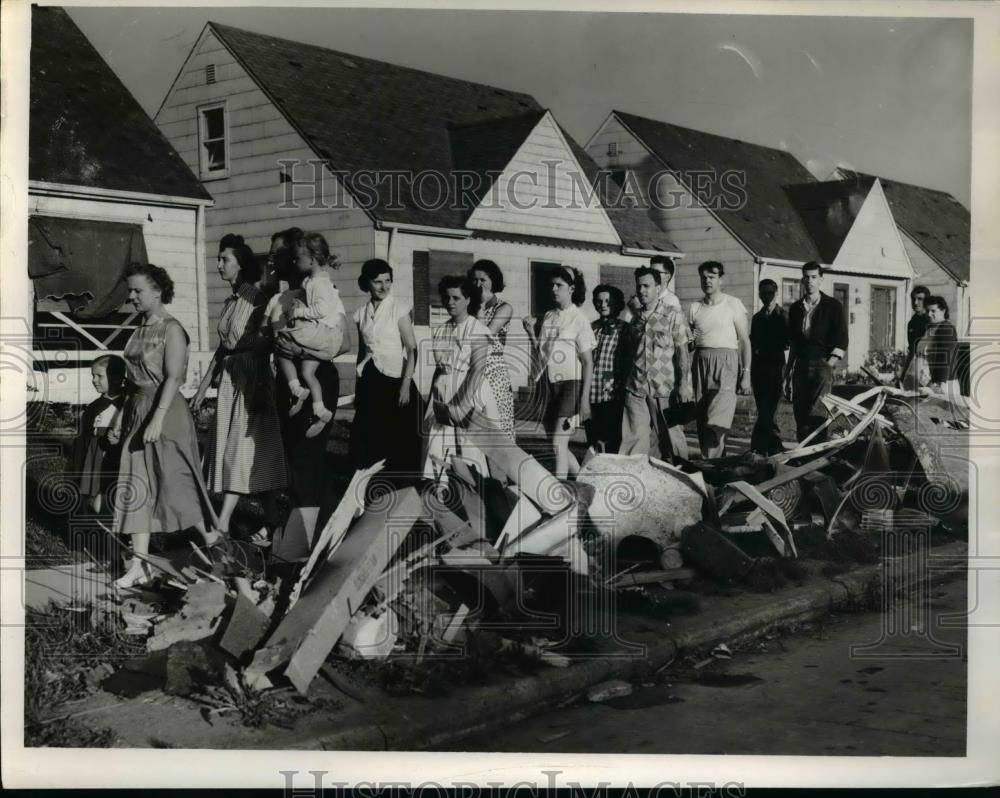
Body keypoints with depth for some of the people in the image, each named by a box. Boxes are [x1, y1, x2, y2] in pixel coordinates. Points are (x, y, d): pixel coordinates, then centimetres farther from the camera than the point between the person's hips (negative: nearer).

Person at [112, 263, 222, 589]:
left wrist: (158, 419, -24)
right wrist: (123, 417, 15)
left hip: (166, 411, -8)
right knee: (137, 488, 4)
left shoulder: (171, 329, -11)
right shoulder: (140, 329, 12)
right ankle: (140, 565, 8)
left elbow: (173, 377, -18)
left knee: (174, 483, 0)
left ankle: (211, 534, 22)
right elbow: (132, 378, 16)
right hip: (137, 411, 8)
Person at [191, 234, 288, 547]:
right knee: (229, 450, 6)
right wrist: (202, 387, 19)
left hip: (252, 380, -7)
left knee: (246, 449, -7)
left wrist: (259, 389, -17)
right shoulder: (229, 303, 14)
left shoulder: (258, 299, -9)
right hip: (229, 380, 7)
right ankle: (222, 524, 8)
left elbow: (264, 346, -13)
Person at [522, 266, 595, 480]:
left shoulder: (579, 319, -6)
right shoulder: (548, 317, 11)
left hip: (569, 384, -7)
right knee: (558, 445, 13)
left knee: (558, 444, -13)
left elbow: (588, 362, -7)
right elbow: (539, 353, 14)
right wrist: (531, 332, -1)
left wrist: (585, 398, -12)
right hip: (548, 384, 7)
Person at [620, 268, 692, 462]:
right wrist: (625, 380, 14)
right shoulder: (634, 317, 13)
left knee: (670, 437, 3)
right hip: (635, 387, 4)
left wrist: (683, 384, -11)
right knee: (633, 437, 1)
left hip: (664, 387, -4)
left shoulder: (672, 315, 0)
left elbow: (682, 351, -4)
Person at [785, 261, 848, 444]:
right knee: (800, 414, 2)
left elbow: (841, 344, -1)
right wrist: (787, 375, 19)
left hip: (822, 363, -5)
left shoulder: (833, 306, 2)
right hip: (801, 365, 5)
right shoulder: (796, 308, 16)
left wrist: (829, 365, -11)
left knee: (816, 416, -17)